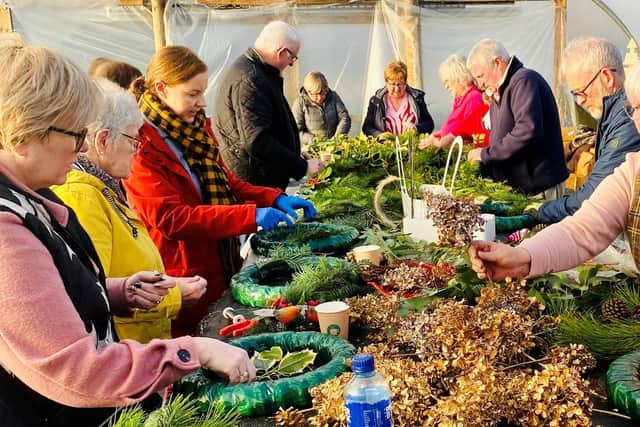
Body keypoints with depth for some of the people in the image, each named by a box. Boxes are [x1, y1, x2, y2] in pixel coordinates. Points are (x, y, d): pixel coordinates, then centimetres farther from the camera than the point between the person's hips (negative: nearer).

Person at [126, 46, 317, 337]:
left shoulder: (196, 129, 8)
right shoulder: (141, 147, -17)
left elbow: (226, 183, 14)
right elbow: (171, 218, -24)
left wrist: (275, 199, -4)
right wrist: (251, 216, -29)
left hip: (223, 271, 8)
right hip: (184, 284, -7)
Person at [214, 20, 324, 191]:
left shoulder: (252, 69, 14)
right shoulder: (249, 80, -21)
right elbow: (257, 141, -27)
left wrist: (294, 154, 20)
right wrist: (303, 166, -20)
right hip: (252, 184, -10)